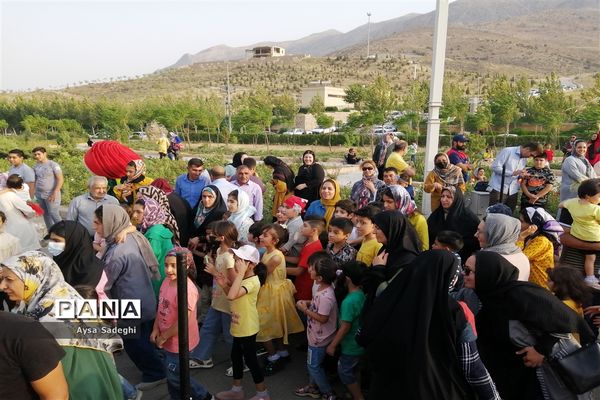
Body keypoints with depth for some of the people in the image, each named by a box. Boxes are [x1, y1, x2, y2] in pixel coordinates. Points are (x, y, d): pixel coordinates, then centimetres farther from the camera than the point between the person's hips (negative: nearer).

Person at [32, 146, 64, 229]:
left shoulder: (53, 165, -8)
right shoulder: (36, 166, 9)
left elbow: (60, 179, -12)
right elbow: (35, 180, 15)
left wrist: (55, 193, -18)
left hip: (51, 194, -6)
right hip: (39, 194, 6)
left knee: (53, 214, -10)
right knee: (45, 214, 10)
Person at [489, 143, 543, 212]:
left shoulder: (524, 159, 12)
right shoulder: (507, 151, -9)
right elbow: (495, 167, -15)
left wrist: (522, 175, -4)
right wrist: (513, 173, -21)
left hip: (512, 192, 7)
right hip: (499, 189, -6)